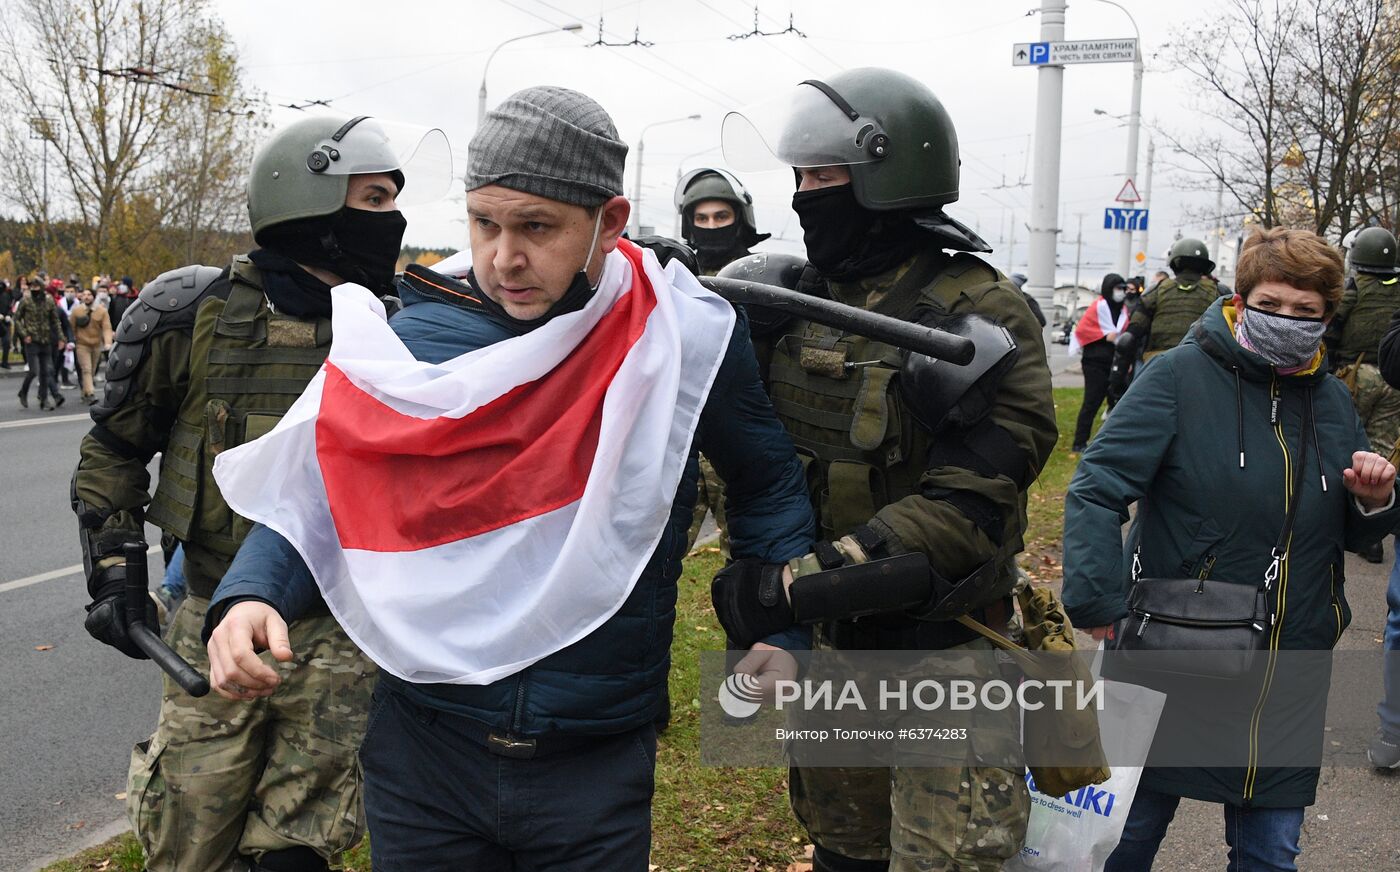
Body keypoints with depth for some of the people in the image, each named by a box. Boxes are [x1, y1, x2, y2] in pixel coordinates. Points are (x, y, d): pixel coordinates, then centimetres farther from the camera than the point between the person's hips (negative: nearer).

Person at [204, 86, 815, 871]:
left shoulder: (690, 335, -8)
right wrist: (251, 594, -15)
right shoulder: (416, 339, -7)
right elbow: (320, 489, 3)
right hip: (424, 751, 1)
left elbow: (767, 483, 8)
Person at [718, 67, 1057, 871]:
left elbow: (966, 506, -23)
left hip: (942, 650, -6)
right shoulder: (802, 302, 5)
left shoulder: (979, 314, -16)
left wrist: (811, 580, -30)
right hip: (830, 643, 6)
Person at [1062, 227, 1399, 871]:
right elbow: (1095, 490, -18)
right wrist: (1100, 607, -27)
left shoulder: (1332, 401, 7)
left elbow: (1347, 534, 17)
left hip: (1288, 677, 5)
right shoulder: (1180, 376, -11)